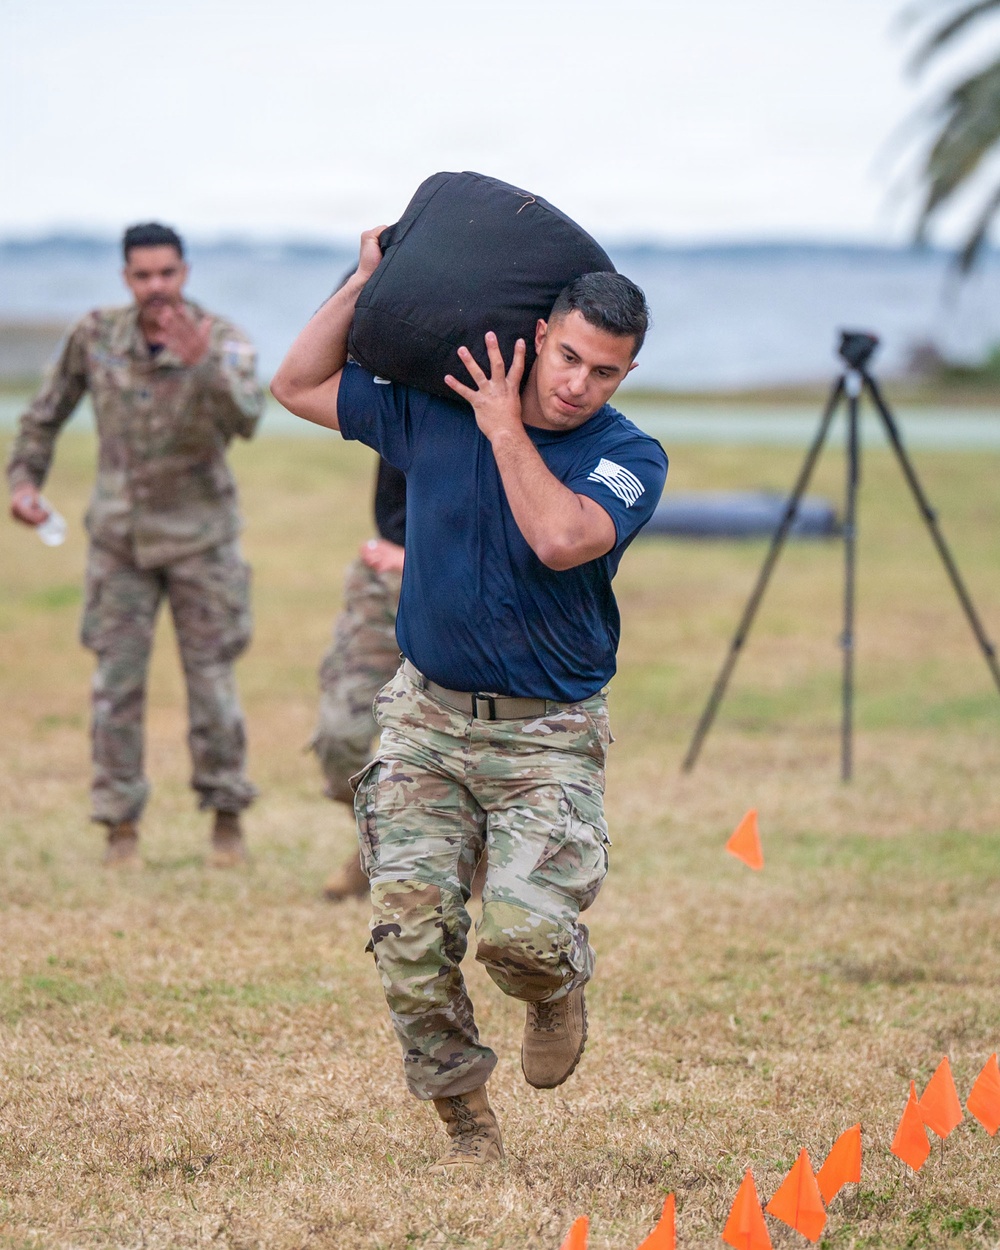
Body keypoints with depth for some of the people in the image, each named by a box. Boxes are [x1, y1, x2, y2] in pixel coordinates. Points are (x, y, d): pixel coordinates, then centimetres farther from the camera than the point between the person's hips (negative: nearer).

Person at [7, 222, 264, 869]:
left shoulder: (223, 341, -15)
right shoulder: (96, 335, -7)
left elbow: (247, 417, -36)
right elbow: (49, 410, 10)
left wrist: (202, 362, -51)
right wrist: (24, 480, 2)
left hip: (200, 535, -2)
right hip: (120, 535, 2)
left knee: (212, 679, 3)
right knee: (117, 681, 1)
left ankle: (227, 818, 18)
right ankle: (122, 826, 9)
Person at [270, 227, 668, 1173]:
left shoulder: (629, 456, -6)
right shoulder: (432, 411, 4)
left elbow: (561, 538, -26)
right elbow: (298, 385, 12)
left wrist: (505, 427, -16)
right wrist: (368, 281, 4)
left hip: (547, 739, -3)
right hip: (427, 719, 3)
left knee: (523, 932, -22)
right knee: (409, 936, -11)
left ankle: (557, 990, 16)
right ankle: (468, 1123, 8)